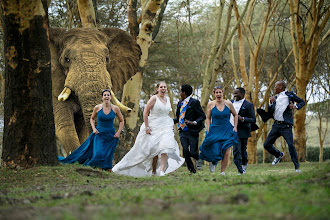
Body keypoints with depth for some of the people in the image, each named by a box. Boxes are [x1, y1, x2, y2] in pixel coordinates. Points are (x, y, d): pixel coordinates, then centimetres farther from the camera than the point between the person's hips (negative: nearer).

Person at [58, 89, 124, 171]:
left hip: (110, 136, 1)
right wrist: (94, 128, -3)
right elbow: (92, 119, 13)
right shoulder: (97, 107, -3)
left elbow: (122, 121, 9)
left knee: (108, 157, 0)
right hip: (99, 135, 0)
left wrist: (118, 132, -1)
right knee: (98, 154, -14)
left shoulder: (115, 108, -4)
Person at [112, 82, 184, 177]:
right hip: (154, 128, -4)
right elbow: (145, 112, -11)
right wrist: (146, 127, -16)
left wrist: (170, 124, 18)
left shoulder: (167, 99, 11)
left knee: (166, 146, -17)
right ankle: (153, 171, 12)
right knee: (154, 149, -2)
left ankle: (162, 170, -22)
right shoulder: (154, 98, -8)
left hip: (165, 128, 4)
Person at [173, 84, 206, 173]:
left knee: (192, 153, -9)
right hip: (183, 132, 5)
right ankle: (191, 169, 5)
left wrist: (194, 123, -23)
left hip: (192, 132, -5)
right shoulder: (180, 103, 14)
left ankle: (198, 158, 26)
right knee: (185, 151, -9)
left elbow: (203, 116, -8)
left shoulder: (194, 102, -7)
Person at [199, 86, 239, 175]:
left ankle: (223, 172, 7)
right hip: (215, 131, -1)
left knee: (226, 153, -7)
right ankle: (213, 162, 29)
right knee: (215, 152, -8)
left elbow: (235, 115, 13)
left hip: (227, 131, 1)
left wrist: (235, 127, 4)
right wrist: (208, 130, -4)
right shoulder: (210, 104, -1)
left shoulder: (228, 103, 1)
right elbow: (208, 118, 5)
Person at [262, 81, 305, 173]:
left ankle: (297, 167, -6)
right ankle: (279, 155, 30)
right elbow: (270, 114, 11)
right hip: (276, 125, 6)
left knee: (291, 145, -15)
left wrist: (296, 106, -10)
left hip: (286, 125, -6)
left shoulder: (290, 95, 1)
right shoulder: (275, 98, 15)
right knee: (267, 144, 4)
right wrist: (271, 103, -4)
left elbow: (302, 102, 9)